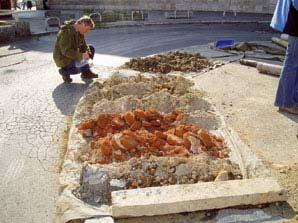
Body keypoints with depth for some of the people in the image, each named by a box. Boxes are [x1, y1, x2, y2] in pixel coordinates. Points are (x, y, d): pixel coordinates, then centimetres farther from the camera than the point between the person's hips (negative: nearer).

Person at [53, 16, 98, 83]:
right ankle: (64, 71, -6)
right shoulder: (67, 32, -26)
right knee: (85, 66, -29)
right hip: (63, 59, -9)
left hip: (72, 55, 9)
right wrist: (81, 56, -35)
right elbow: (66, 51, -32)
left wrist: (87, 53, -14)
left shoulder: (79, 32, 2)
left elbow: (84, 46, 7)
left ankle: (86, 73, 12)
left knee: (91, 48, 9)